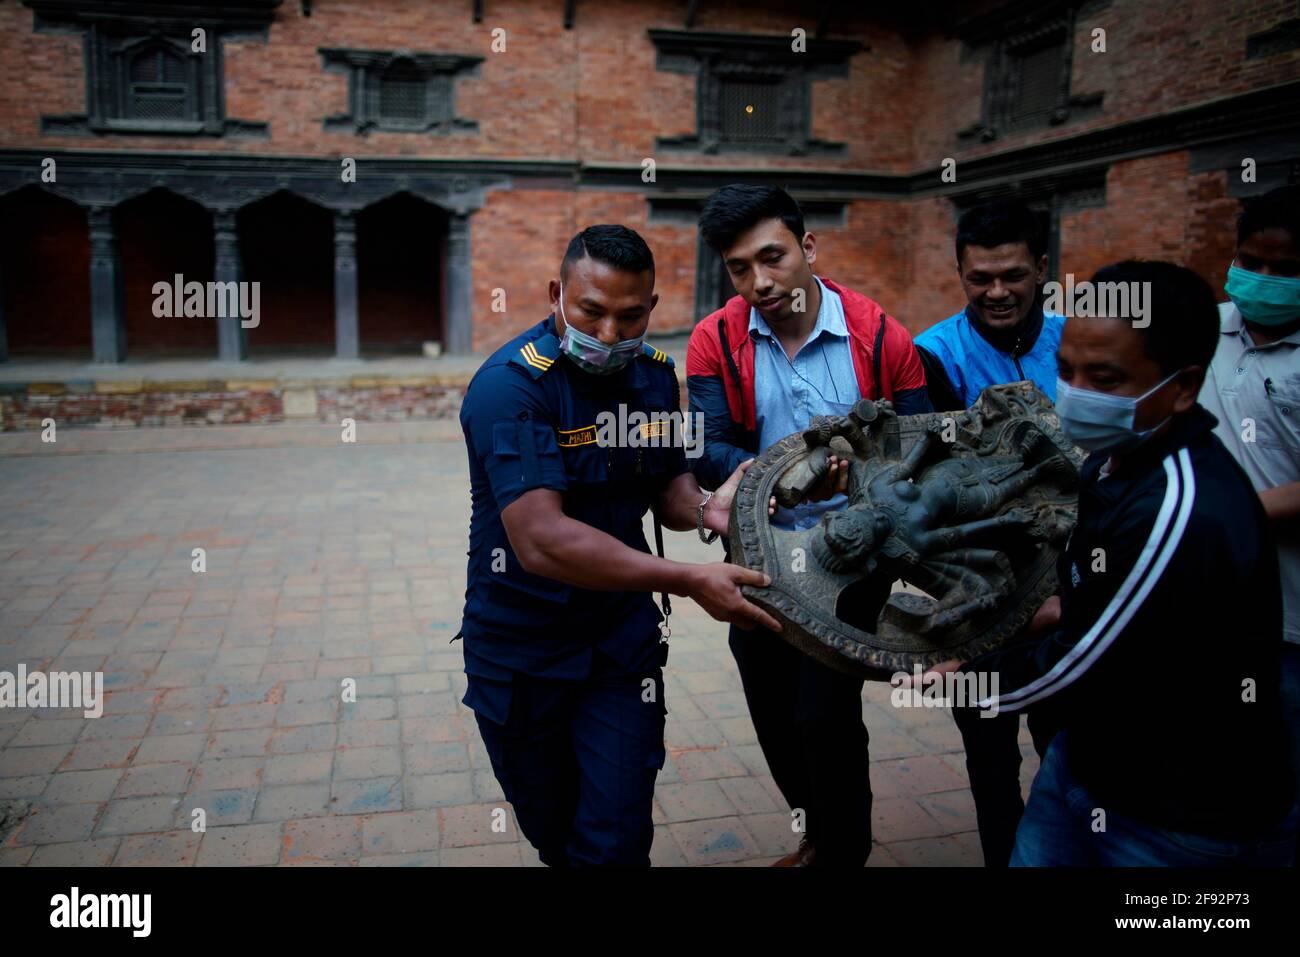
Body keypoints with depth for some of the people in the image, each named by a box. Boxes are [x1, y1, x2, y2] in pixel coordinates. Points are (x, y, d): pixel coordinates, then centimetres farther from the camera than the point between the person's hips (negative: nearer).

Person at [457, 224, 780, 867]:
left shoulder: (653, 374, -2)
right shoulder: (511, 385, -23)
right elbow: (540, 539, -32)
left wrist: (703, 509, -15)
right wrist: (689, 581, -34)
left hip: (621, 639, 3)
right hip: (520, 650, -3)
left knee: (617, 842, 1)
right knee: (554, 836, 18)